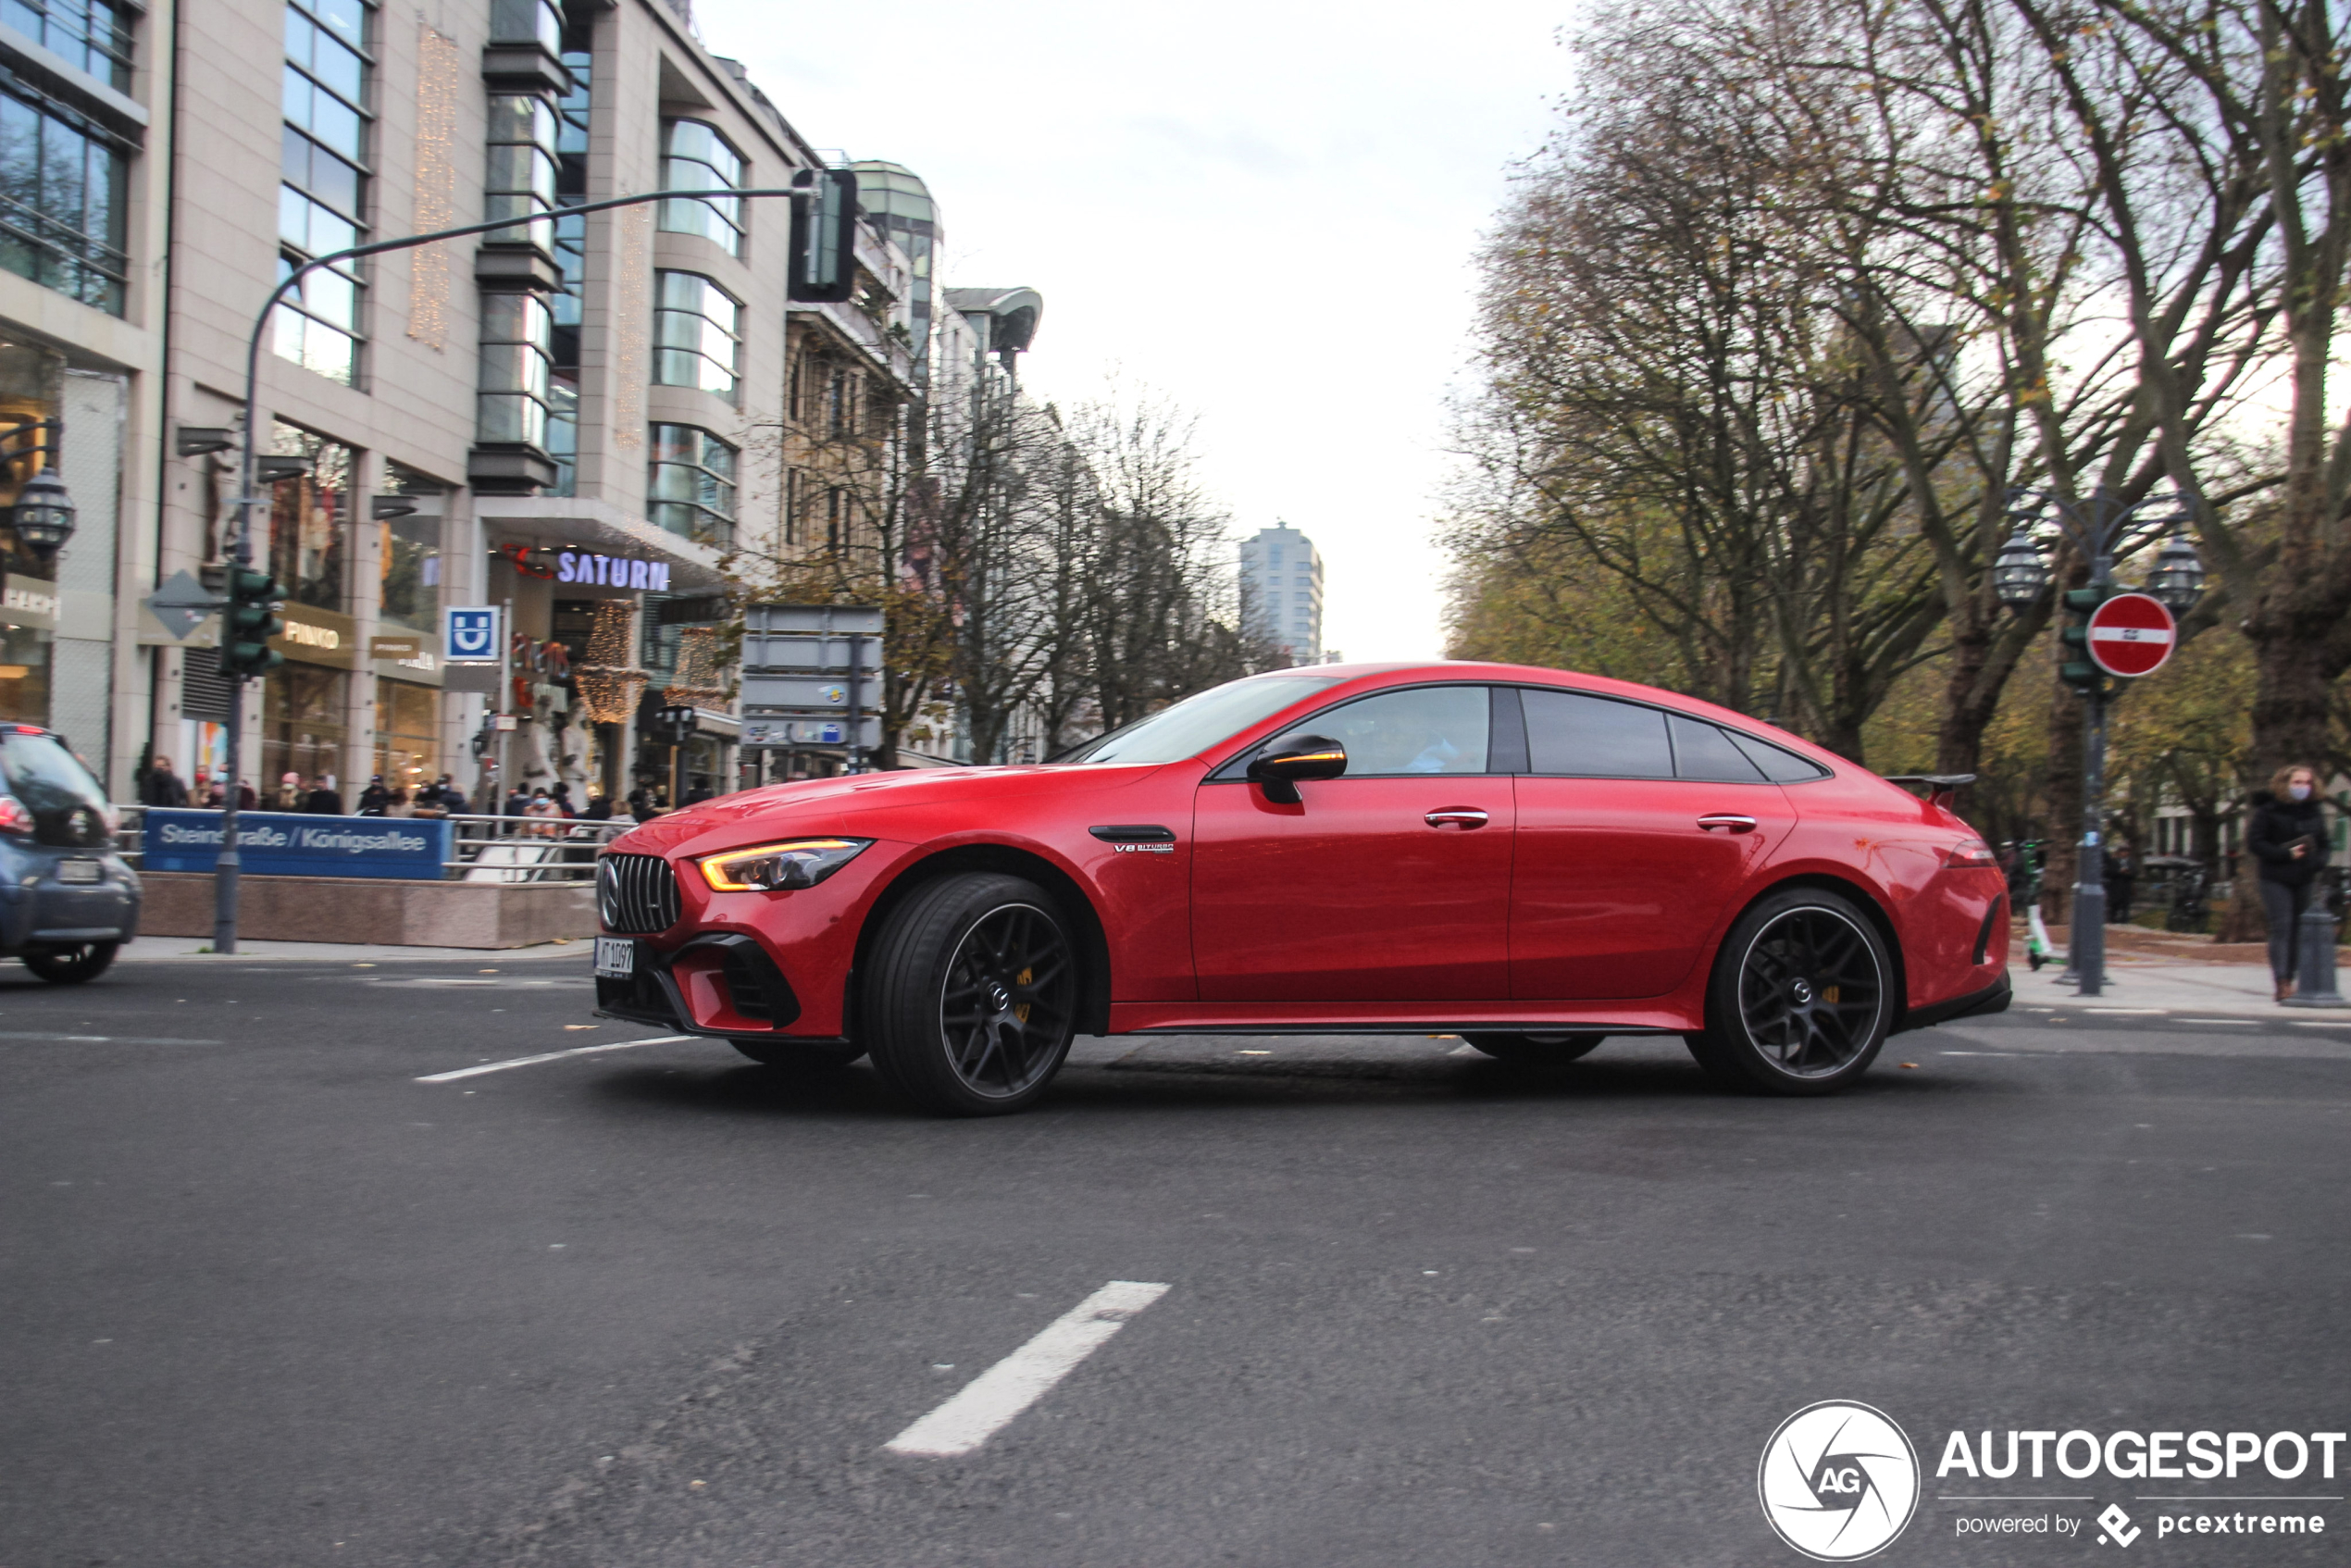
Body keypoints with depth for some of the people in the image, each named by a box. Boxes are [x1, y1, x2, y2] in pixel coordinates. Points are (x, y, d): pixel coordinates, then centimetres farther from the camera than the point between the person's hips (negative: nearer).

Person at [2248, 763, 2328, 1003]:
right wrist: (2286, 853, -16)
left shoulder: (2314, 812, 11)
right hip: (2276, 879, -5)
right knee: (2281, 927, -12)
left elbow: (2323, 844, 18)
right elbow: (2255, 842, -8)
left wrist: (2318, 864, -2)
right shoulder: (2268, 810, -3)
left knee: (2298, 931, 5)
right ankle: (2282, 983, -17)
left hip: (2304, 880, 5)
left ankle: (2288, 980, 11)